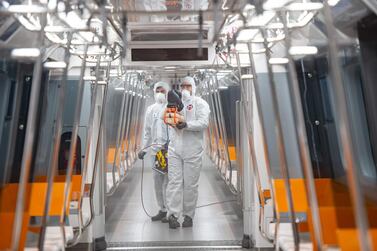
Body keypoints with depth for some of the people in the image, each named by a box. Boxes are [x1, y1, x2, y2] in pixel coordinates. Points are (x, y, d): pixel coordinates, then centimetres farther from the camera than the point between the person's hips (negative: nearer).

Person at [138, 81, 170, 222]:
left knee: (167, 181, -3)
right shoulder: (151, 109, 14)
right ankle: (162, 210, 24)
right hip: (155, 150, 5)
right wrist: (143, 148, 13)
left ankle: (170, 211, 10)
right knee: (157, 181, 10)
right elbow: (147, 131, 16)